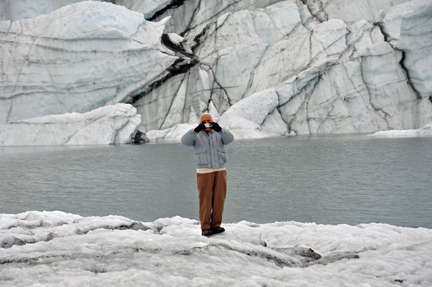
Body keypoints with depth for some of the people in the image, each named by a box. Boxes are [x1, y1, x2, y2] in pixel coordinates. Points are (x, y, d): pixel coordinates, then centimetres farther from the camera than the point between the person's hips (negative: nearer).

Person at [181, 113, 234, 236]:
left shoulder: (219, 134, 12)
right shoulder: (196, 136, 8)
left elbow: (230, 138, -8)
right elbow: (185, 141, -11)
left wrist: (219, 129, -26)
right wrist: (196, 130, -26)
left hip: (220, 171, 3)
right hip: (204, 172, -2)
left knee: (219, 198, 1)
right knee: (205, 199, -5)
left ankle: (216, 225, 9)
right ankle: (205, 227, -2)